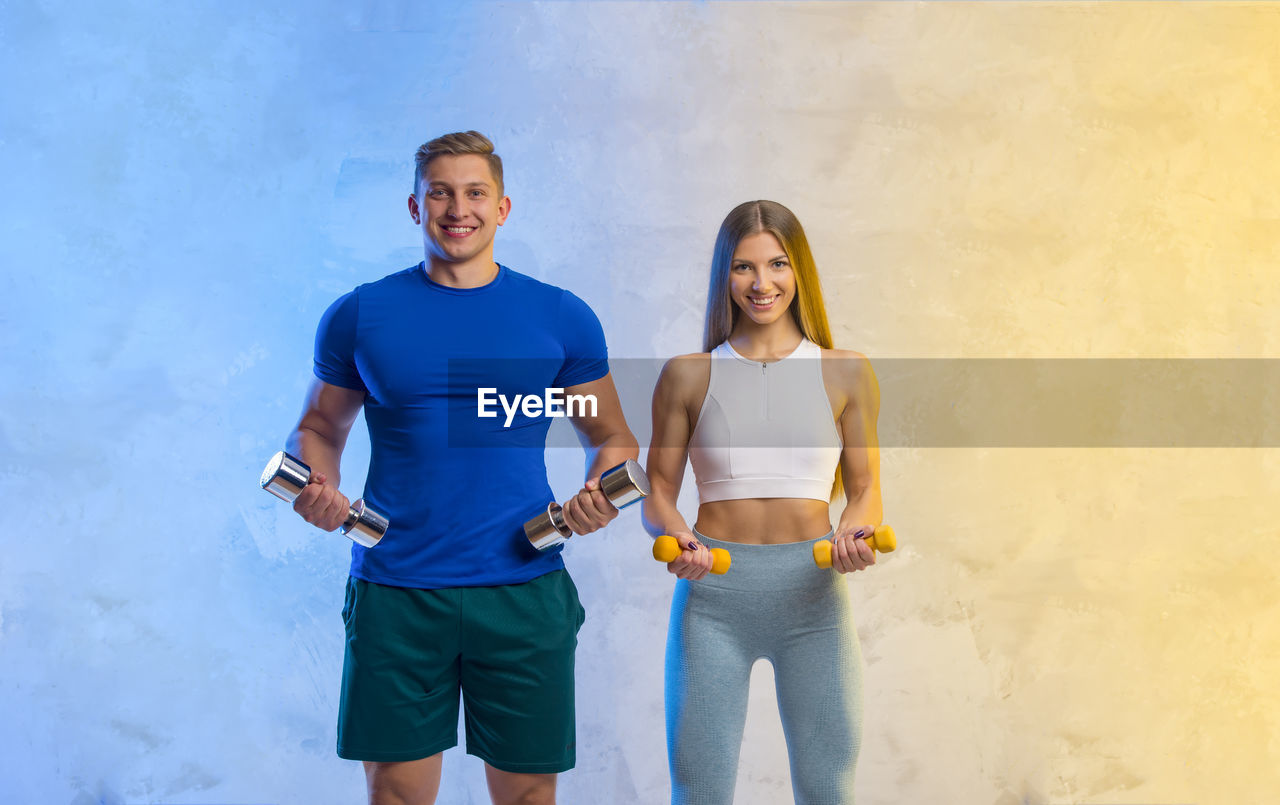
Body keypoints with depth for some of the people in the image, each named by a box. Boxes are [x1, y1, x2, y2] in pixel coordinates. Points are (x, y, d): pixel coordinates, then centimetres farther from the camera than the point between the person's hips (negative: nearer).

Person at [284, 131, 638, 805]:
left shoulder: (563, 317, 5)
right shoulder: (359, 315, 5)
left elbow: (610, 436, 12)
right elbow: (319, 428, 15)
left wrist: (601, 495, -9)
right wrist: (317, 485, -7)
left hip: (525, 593, 0)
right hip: (394, 596, 0)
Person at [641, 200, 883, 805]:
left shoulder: (845, 374, 7)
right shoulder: (687, 375, 6)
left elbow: (864, 487, 11)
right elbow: (658, 491, 8)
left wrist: (855, 532, -11)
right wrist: (674, 535, -13)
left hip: (812, 592, 1)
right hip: (713, 593, 0)